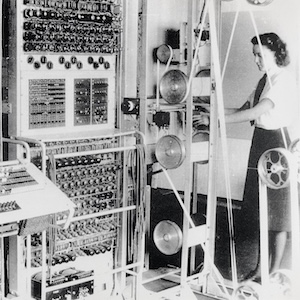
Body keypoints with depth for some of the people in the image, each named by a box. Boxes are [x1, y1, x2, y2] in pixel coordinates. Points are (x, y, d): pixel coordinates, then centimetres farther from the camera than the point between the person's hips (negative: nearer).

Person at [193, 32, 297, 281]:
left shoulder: (285, 81, -15)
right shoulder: (264, 81, 13)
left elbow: (255, 112, -25)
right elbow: (244, 110, 10)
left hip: (276, 142, -9)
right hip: (259, 141, 9)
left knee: (277, 211, 1)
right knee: (258, 208, 12)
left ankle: (275, 272, 13)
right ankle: (261, 267, 23)